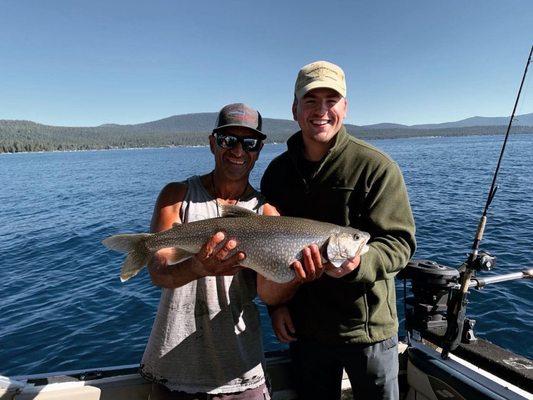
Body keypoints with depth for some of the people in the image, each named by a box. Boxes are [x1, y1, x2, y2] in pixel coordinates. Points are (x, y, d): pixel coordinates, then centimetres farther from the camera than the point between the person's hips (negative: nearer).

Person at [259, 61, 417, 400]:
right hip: (304, 329, 4)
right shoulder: (277, 172, 0)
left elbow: (400, 241, -16)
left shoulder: (377, 167, -13)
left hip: (368, 330, -3)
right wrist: (276, 305, 1)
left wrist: (357, 263, -36)